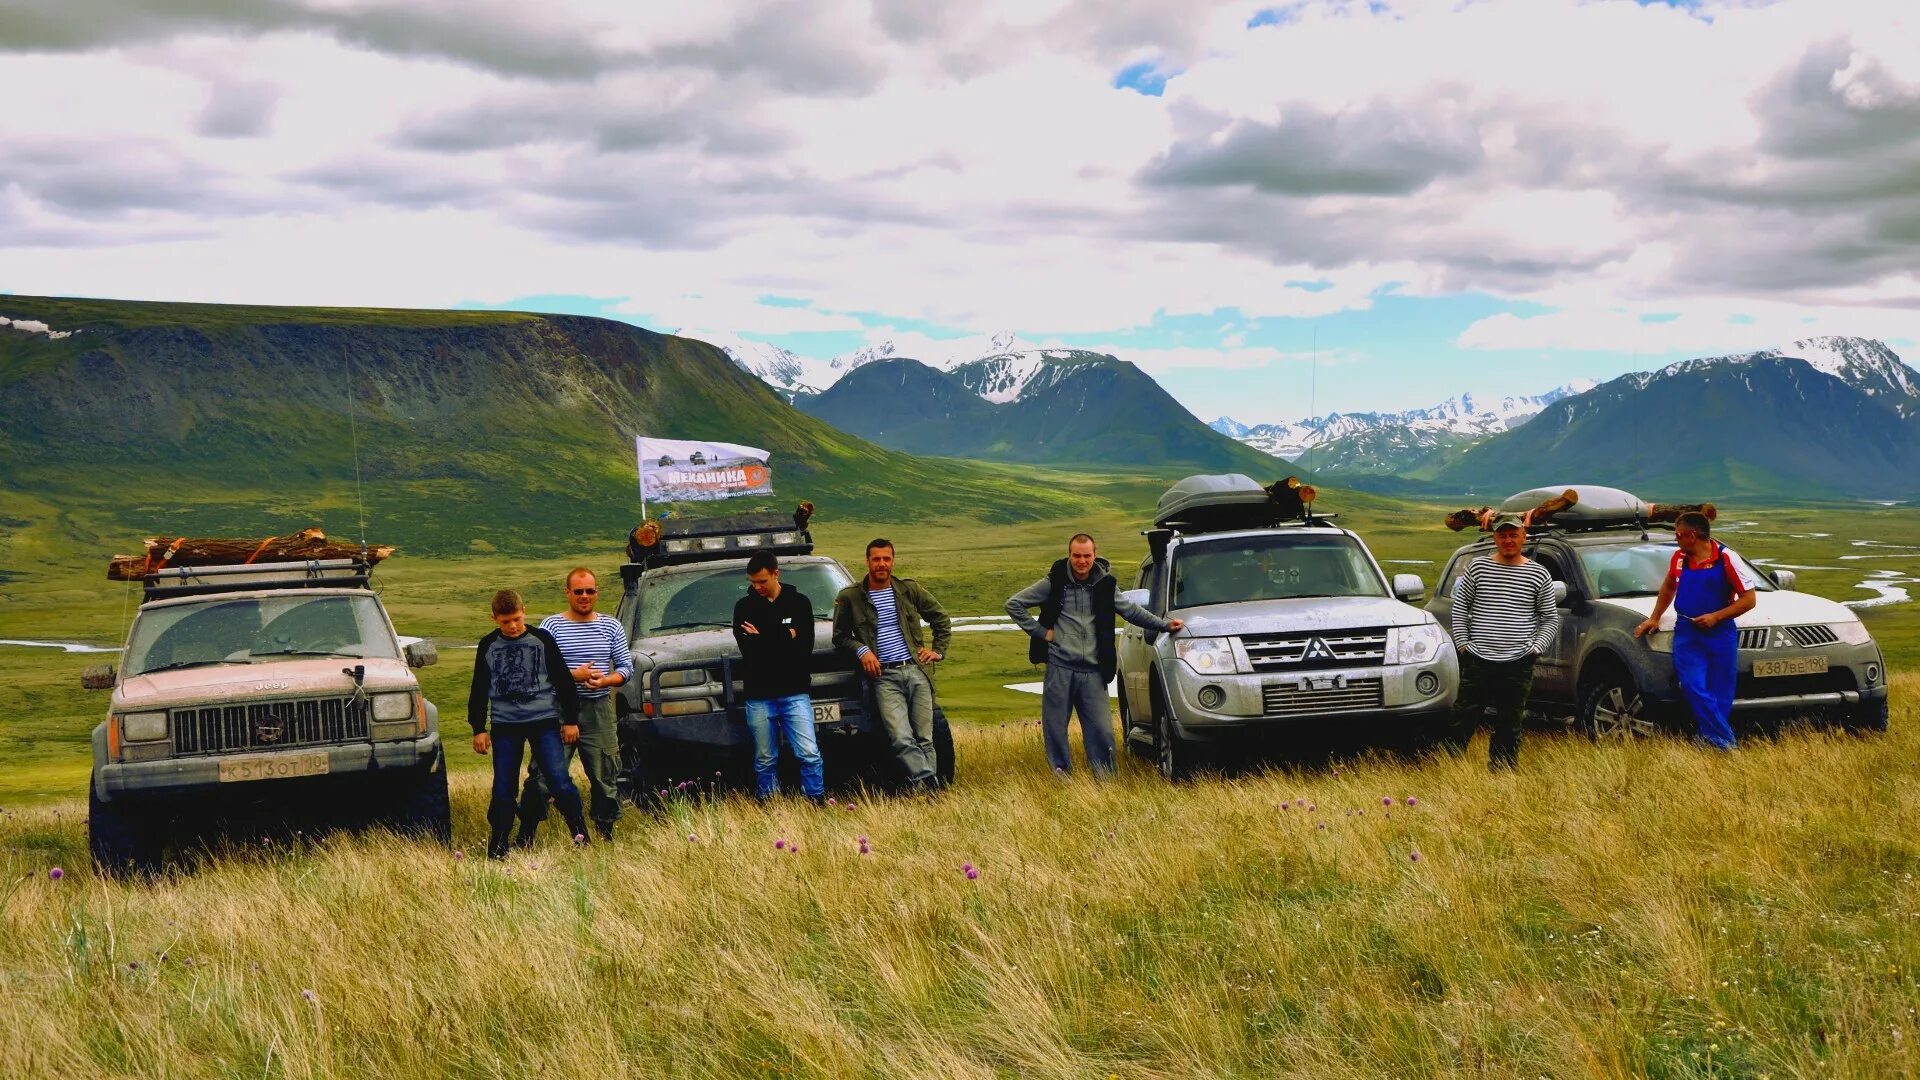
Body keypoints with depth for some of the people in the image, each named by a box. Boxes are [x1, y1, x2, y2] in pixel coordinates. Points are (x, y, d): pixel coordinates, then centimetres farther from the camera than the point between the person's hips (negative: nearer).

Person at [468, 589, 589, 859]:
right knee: (503, 789, 2)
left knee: (559, 781, -10)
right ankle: (497, 847, 13)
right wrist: (478, 729, 7)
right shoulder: (488, 646, 6)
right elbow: (479, 690, 12)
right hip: (505, 725, 2)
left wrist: (571, 720, 1)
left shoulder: (542, 640, 0)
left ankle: (581, 836, 0)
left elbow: (563, 682, 3)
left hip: (544, 720, -2)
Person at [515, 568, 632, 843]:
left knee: (606, 777, 6)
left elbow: (627, 667, 9)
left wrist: (605, 680, -12)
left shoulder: (611, 626, 10)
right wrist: (574, 676, -16)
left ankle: (605, 834, 17)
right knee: (543, 776, -5)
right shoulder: (551, 625, 1)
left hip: (600, 710, 3)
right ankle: (525, 837, 3)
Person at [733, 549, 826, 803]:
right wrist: (785, 638, -8)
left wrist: (762, 639, -9)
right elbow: (748, 649, -6)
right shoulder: (744, 607, 7)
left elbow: (804, 647, -7)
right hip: (759, 696, 1)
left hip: (795, 693, -1)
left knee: (809, 753, -9)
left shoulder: (799, 603, 5)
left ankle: (818, 802, -2)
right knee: (765, 760, 6)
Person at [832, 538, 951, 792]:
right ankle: (929, 784, -21)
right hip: (884, 678, -2)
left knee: (924, 739, 1)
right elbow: (840, 636, 14)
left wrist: (938, 651, 11)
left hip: (917, 670, 2)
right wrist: (862, 650, -3)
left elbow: (942, 620, 21)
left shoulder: (910, 589, 9)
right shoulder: (850, 597, 4)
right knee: (901, 739, -18)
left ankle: (925, 788, 6)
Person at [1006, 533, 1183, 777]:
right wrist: (1039, 631, -2)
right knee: (1055, 730, 2)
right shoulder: (1054, 583, -1)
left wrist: (1164, 625, 18)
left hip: (1093, 672, 2)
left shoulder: (1105, 584, 7)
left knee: (1102, 731, -3)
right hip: (1060, 668, -1)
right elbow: (1014, 604, 4)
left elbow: (1130, 610, 23)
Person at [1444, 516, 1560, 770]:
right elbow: (1459, 608, 9)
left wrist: (1536, 647, -1)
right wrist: (1462, 643, 0)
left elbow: (1551, 618, 10)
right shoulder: (1477, 568, 3)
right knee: (1463, 721, -1)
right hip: (1478, 662, -1)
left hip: (1518, 665, 1)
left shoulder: (1539, 574, 4)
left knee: (1509, 728, 7)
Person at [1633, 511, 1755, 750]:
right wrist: (1654, 618, 25)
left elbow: (1749, 599, -6)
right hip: (1686, 634, 3)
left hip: (1720, 634, -3)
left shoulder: (1725, 559, -7)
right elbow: (1668, 588, 28)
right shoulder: (1679, 558, 9)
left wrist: (1716, 617, -13)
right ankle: (1726, 745, -14)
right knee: (1695, 690, -13)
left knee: (1720, 696, -2)